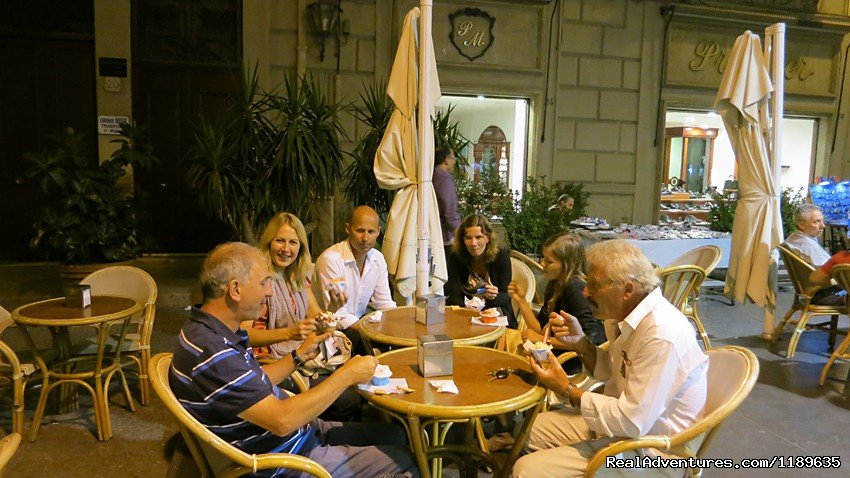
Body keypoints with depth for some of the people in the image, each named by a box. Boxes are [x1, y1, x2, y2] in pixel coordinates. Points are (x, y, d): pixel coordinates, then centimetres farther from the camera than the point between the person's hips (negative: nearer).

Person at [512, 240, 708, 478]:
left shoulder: (661, 334, -30)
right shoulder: (640, 316, 1)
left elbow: (632, 422, -29)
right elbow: (612, 372, 14)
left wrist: (567, 391, -18)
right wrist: (581, 343, -4)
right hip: (628, 418, 9)